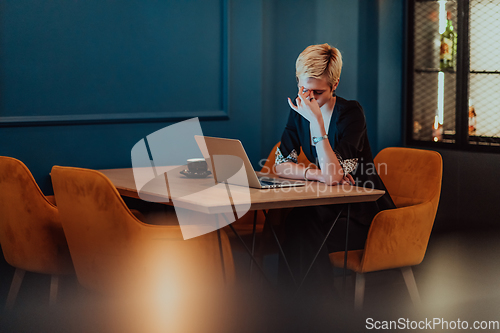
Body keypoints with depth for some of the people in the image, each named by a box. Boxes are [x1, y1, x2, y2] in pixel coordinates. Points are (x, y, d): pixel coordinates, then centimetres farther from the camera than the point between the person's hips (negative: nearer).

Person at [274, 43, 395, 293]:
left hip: (364, 213, -5)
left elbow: (334, 175, -27)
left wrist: (317, 122, -30)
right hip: (330, 209, 5)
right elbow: (280, 165, -1)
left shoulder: (351, 113, -16)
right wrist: (318, 175, -17)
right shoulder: (299, 113, 3)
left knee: (301, 227, -28)